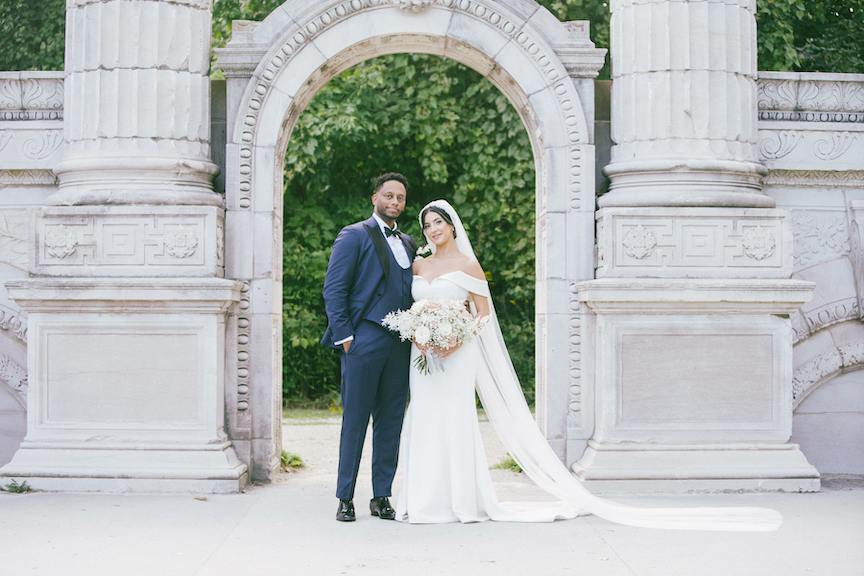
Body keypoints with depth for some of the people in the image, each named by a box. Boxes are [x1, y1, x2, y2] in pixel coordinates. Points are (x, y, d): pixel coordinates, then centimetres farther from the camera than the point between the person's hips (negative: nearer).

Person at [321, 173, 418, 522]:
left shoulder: (408, 244, 19)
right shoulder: (355, 236, 0)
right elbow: (334, 289, -5)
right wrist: (344, 337, -11)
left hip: (399, 345, 6)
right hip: (364, 341, -6)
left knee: (391, 422, 7)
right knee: (355, 421, -2)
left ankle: (381, 497, 14)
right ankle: (345, 498, 5)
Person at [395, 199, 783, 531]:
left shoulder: (467, 264, 0)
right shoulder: (418, 266, 14)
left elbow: (483, 312, -1)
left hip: (457, 355, -5)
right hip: (423, 353, 5)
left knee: (453, 420, -7)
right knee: (423, 420, 2)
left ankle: (458, 502, -3)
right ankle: (423, 501, 6)